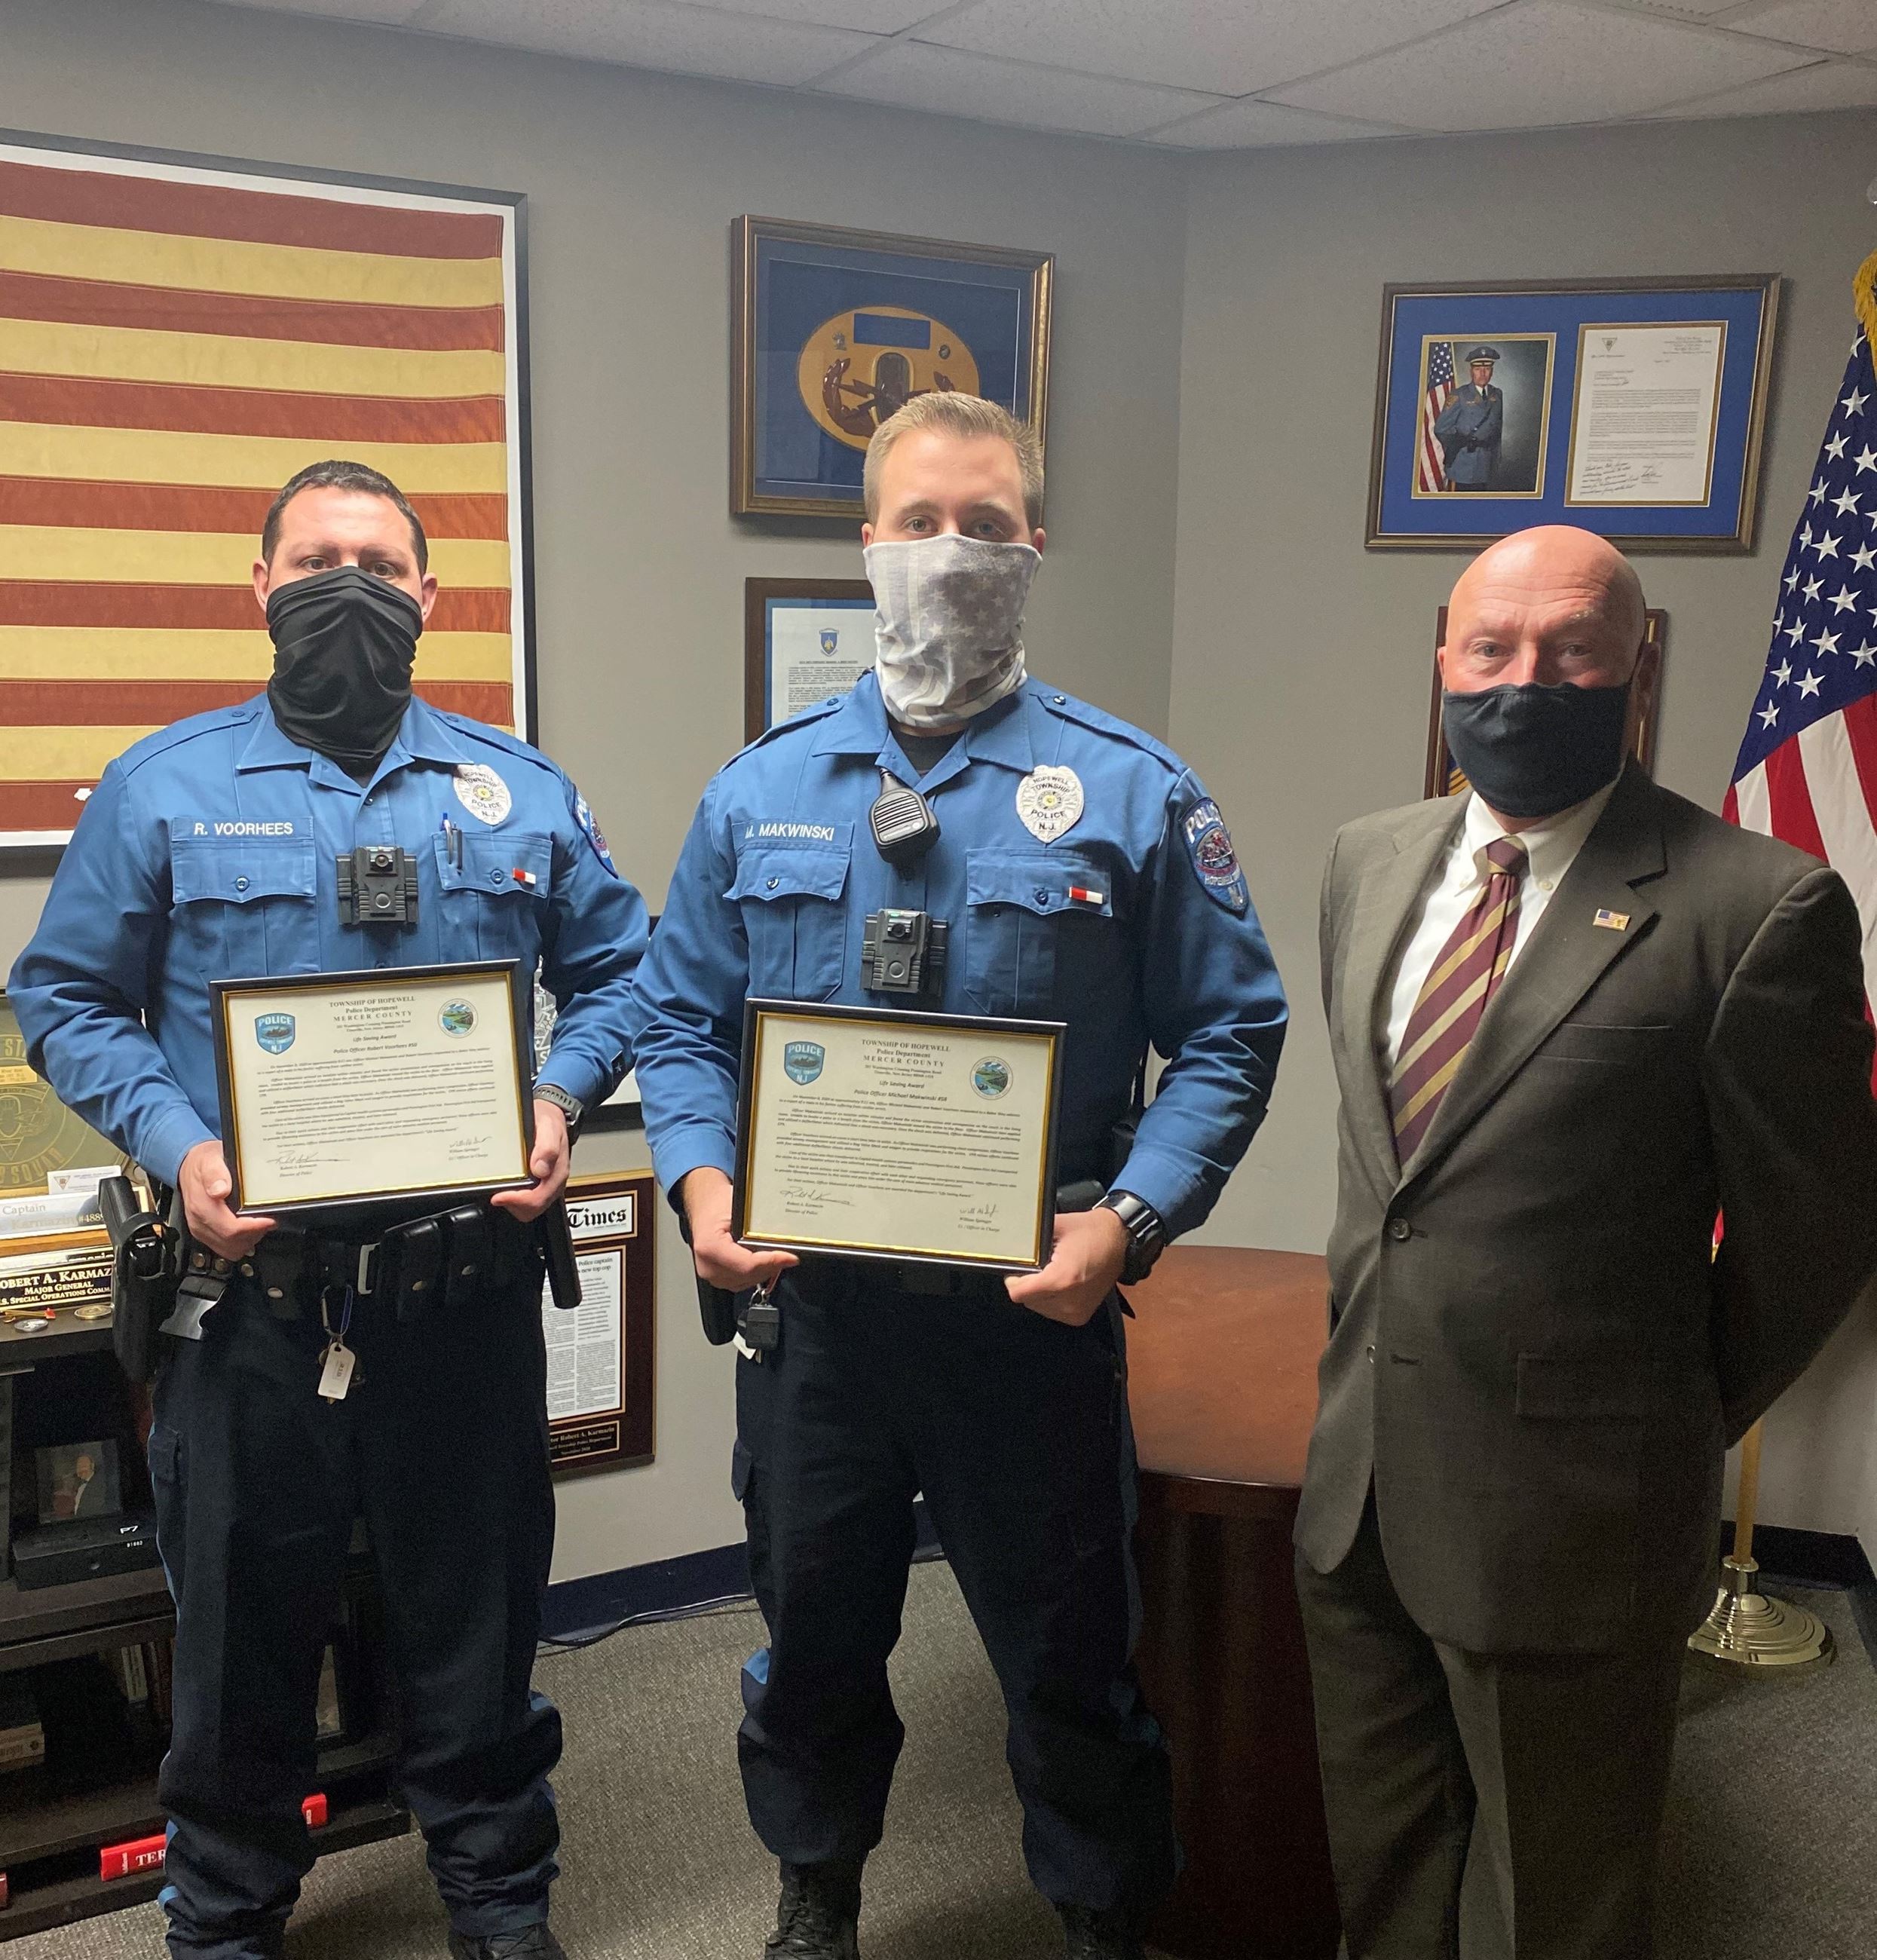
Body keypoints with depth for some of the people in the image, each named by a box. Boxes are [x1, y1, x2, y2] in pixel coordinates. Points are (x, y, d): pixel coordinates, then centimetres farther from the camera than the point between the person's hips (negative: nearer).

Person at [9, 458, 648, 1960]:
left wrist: (558, 1104, -6)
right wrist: (175, 1145, -12)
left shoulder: (521, 792, 7)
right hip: (252, 1288, -1)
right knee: (244, 1629, 14)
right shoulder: (166, 785, 2)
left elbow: (613, 976, 12)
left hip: (468, 1285, 1)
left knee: (478, 1613, 15)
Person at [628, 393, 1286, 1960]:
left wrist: (1129, 1219, -18)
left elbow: (1229, 1036, -5)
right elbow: (677, 1020, 8)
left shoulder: (1129, 792, -4)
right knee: (812, 1638, 21)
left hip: (1034, 1307, -2)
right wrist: (701, 1180, -9)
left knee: (1069, 1659, 12)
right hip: (807, 1300, 3)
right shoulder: (761, 793, 4)